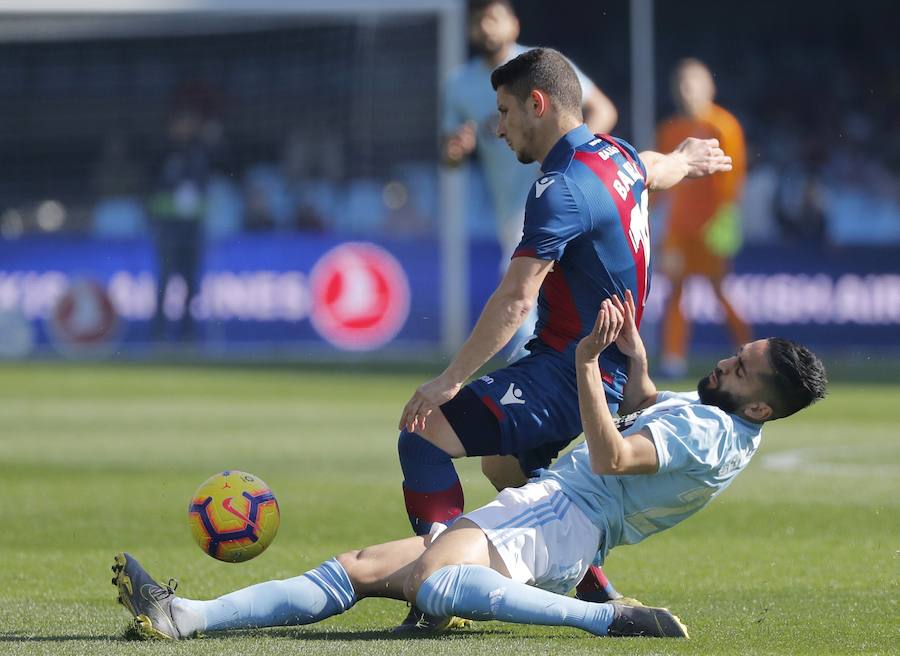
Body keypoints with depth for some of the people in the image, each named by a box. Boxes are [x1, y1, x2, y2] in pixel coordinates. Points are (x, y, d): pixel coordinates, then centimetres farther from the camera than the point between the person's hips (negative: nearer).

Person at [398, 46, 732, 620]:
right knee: (503, 464, 30)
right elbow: (658, 169, 36)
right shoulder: (619, 156, 9)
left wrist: (451, 380, -29)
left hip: (567, 375, -10)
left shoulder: (562, 188, -21)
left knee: (424, 433, -16)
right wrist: (689, 158, 61)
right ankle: (597, 592, 31)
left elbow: (517, 298, -28)